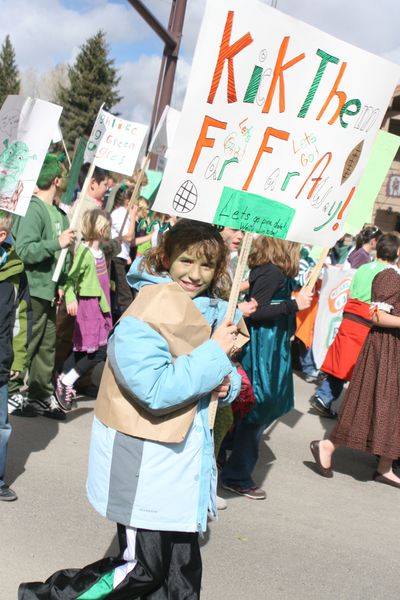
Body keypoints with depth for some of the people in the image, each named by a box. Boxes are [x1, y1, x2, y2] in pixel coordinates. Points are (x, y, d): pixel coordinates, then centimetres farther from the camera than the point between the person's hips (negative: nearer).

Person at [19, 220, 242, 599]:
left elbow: (217, 373, 16)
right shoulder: (145, 313, -20)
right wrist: (215, 352, -22)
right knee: (143, 567, 1)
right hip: (145, 459, -8)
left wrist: (227, 383, -8)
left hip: (185, 454, 8)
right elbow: (158, 390, -28)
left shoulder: (213, 309, 4)